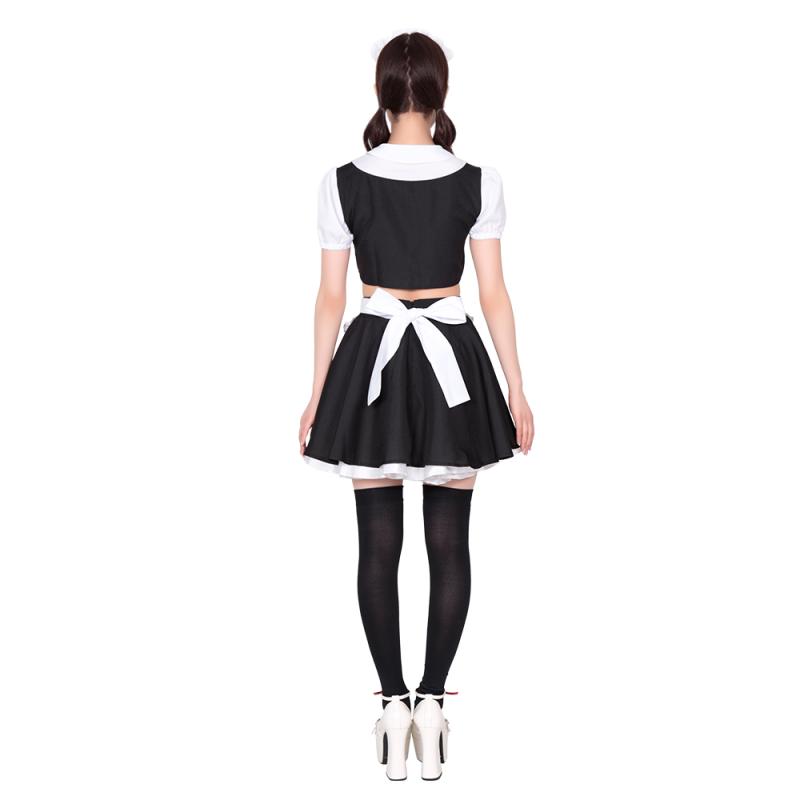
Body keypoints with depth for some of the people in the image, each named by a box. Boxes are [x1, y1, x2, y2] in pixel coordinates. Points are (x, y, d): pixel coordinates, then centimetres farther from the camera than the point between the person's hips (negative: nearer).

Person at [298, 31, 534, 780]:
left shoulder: (343, 182, -6)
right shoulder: (477, 182, -6)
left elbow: (330, 298, -3)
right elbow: (494, 295, -4)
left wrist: (316, 397, 5)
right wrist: (517, 392, 4)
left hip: (371, 361, 0)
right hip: (451, 360, 0)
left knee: (378, 542, 7)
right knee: (449, 543, 8)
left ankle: (393, 702, 9)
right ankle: (432, 701, 9)